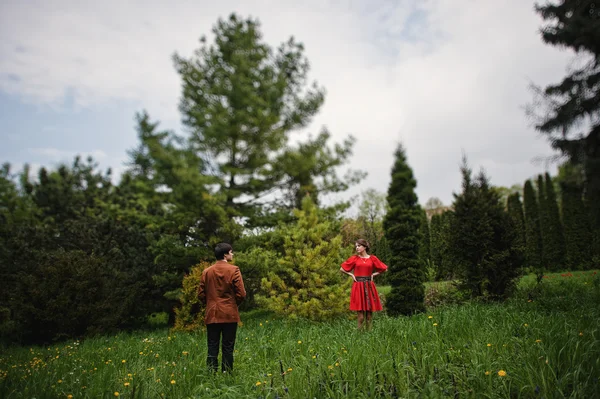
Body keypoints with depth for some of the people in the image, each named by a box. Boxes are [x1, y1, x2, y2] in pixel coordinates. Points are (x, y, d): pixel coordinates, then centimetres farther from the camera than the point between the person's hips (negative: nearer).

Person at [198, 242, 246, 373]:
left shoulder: (207, 271, 4)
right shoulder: (234, 270, -7)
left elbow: (201, 294, 5)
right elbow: (241, 294, -9)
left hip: (212, 315, 3)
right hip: (230, 314, -3)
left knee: (212, 348, 8)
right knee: (228, 348, 5)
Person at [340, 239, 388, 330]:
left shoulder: (372, 258, 5)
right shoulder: (354, 258, 5)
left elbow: (384, 269, 15)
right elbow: (342, 269, 13)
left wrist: (373, 274, 6)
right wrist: (351, 274, 3)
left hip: (369, 287, 1)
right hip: (358, 287, -1)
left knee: (369, 314, 3)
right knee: (360, 316, -4)